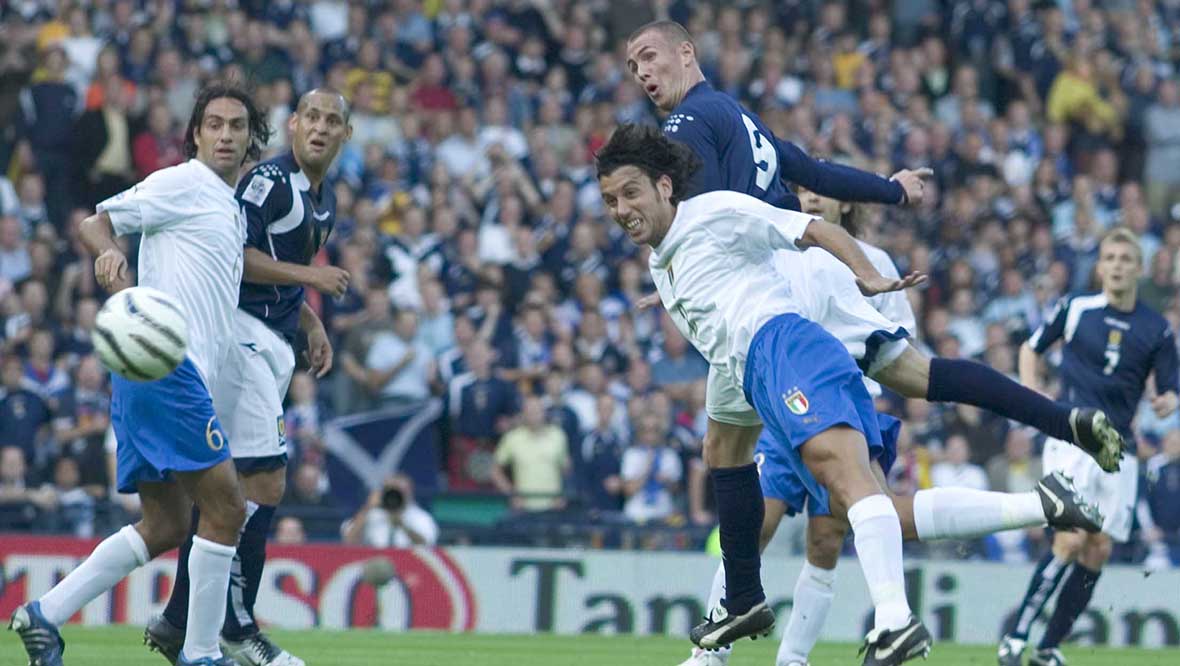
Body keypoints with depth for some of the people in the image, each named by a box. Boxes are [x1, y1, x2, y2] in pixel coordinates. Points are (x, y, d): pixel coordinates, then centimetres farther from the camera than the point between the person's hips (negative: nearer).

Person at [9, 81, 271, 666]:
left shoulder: (230, 207, 23)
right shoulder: (180, 184, -4)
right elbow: (93, 224, -9)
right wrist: (109, 253, -30)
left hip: (164, 373, 10)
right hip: (164, 365, -10)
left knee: (164, 528, 11)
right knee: (226, 509, -9)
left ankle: (44, 616, 10)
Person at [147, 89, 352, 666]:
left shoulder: (323, 201, 19)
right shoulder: (269, 180, -11)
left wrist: (312, 325, 17)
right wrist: (307, 275, -18)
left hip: (272, 347, 10)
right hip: (241, 333, -10)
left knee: (225, 489, 10)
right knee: (264, 483, -13)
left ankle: (178, 620, 15)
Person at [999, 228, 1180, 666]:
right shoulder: (1075, 310, 1)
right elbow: (1031, 347, 16)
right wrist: (1030, 392, 0)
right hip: (1072, 441, -3)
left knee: (1098, 552, 2)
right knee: (1071, 541, -17)